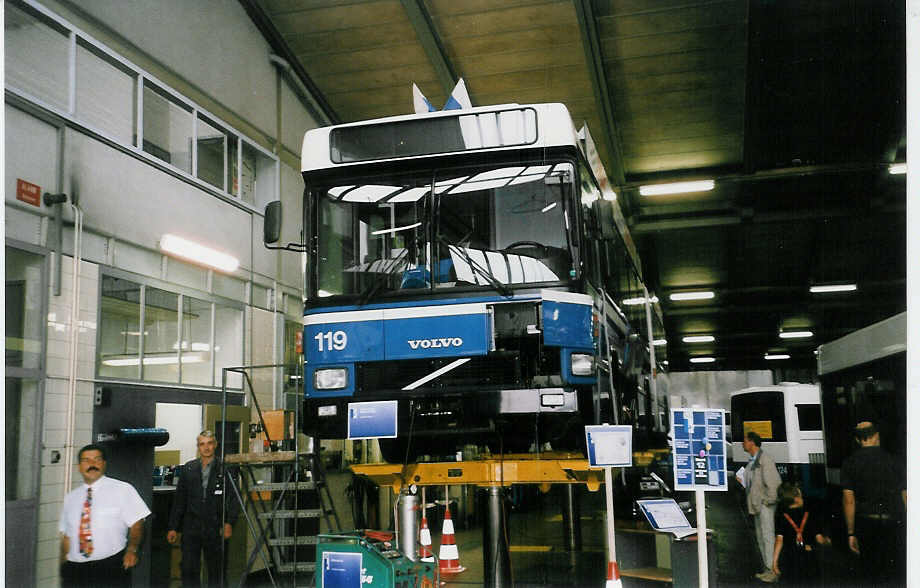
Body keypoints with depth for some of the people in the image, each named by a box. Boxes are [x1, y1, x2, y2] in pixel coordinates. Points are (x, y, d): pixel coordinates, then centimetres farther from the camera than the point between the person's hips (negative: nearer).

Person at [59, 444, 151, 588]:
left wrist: (132, 549, -20)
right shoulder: (70, 497, 14)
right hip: (75, 569, 4)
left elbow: (137, 523, -4)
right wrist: (63, 569, 8)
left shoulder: (123, 489, 0)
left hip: (111, 568, -3)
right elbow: (66, 536, 16)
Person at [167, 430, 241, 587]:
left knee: (215, 570, 7)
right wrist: (172, 527, 7)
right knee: (189, 569, -1)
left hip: (215, 529, -2)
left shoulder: (225, 469, -1)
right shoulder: (188, 469, 7)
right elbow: (179, 500, 10)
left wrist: (229, 523, -15)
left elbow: (233, 499, -4)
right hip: (191, 528, 2)